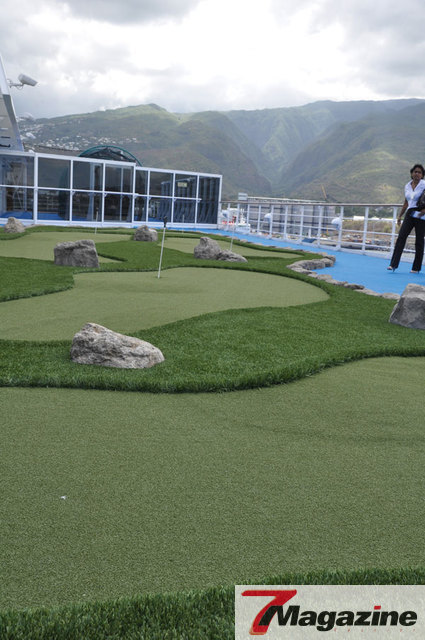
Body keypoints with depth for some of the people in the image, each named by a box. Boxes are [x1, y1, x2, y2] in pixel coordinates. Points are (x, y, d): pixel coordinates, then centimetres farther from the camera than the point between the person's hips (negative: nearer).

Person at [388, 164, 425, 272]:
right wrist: (400, 216, 20)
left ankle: (416, 267, 9)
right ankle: (393, 264, -16)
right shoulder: (407, 186, 12)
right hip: (410, 214, 4)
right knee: (401, 236, -12)